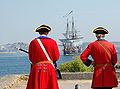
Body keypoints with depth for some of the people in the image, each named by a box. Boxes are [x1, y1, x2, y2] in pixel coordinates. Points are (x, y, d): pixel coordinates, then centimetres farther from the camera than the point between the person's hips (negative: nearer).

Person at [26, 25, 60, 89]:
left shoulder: (33, 42, 1)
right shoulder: (52, 42, 0)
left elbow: (31, 58, 7)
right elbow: (56, 57, 3)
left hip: (37, 68, 0)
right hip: (49, 68, 0)